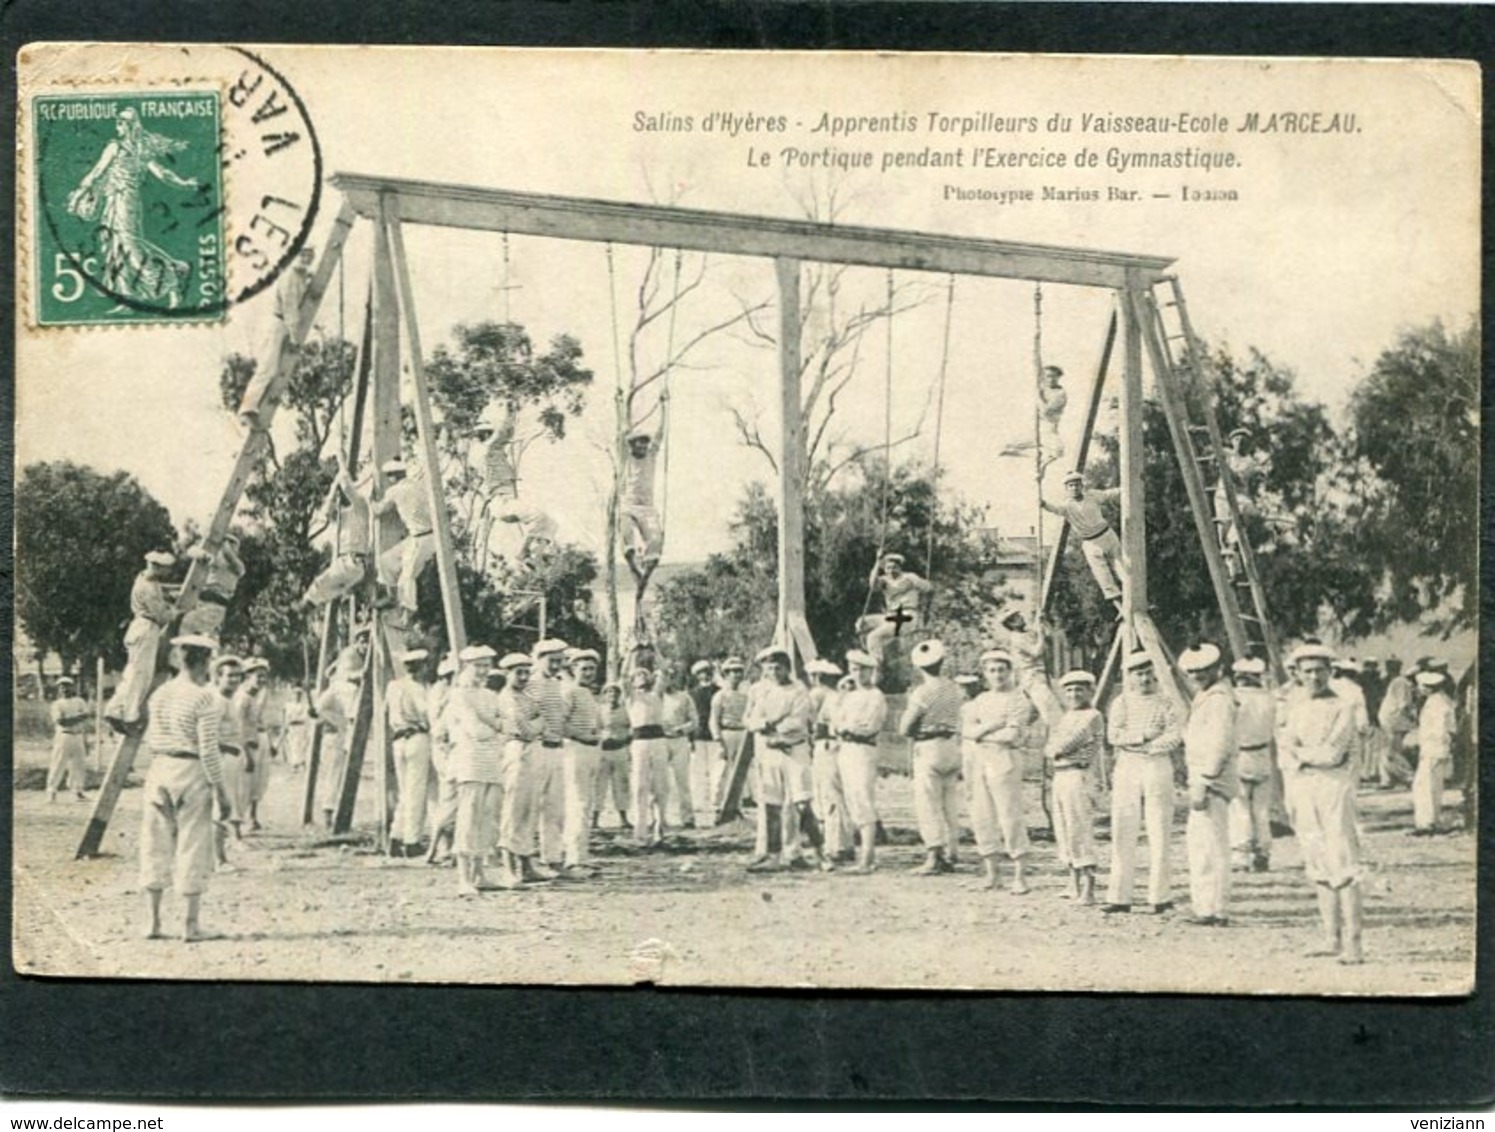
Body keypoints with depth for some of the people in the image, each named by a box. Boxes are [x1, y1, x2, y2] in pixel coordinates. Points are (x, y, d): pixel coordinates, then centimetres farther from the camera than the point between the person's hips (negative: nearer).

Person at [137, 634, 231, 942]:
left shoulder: (160, 694, 8)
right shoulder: (206, 698, -11)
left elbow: (150, 739, 12)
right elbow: (207, 749, -13)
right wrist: (219, 788, -7)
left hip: (159, 768, 6)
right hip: (191, 771, -6)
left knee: (156, 846, 11)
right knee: (192, 847, 1)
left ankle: (152, 922, 15)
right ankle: (191, 925, 4)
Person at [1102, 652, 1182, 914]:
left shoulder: (1166, 701, 4)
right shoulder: (1122, 702, 10)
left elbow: (1175, 737, -8)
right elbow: (1113, 735, -3)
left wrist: (1150, 746, -12)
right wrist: (1143, 736, -12)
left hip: (1158, 767, -2)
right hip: (1126, 768, 2)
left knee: (1158, 834, -2)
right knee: (1123, 833, 0)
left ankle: (1160, 896, 2)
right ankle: (1119, 897, 3)